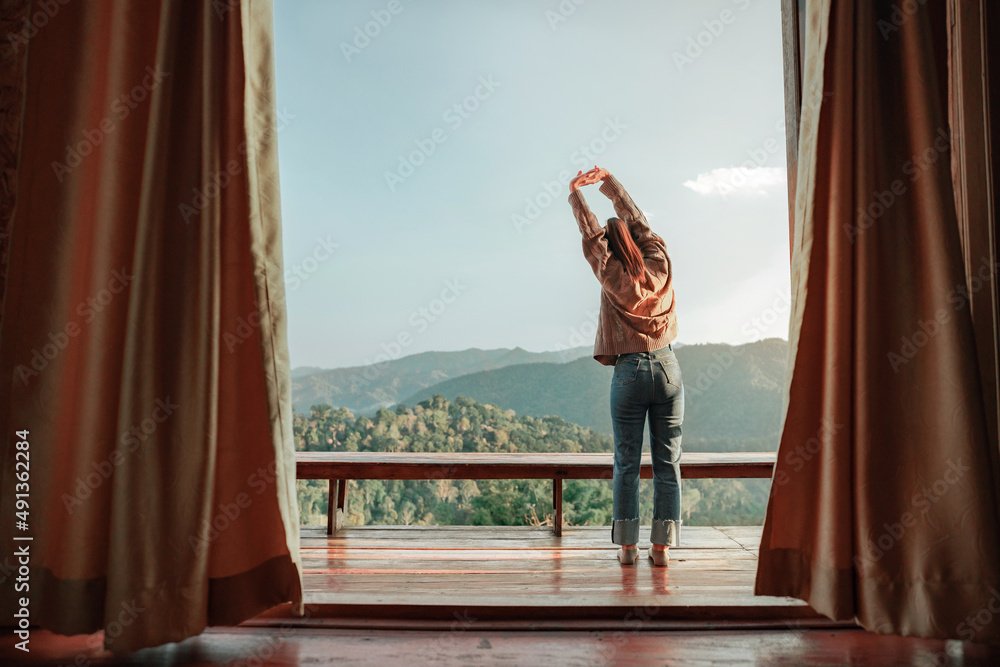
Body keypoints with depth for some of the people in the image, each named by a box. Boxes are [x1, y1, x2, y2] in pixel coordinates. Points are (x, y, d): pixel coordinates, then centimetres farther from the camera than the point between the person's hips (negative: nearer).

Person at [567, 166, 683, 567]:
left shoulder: (612, 275, -3)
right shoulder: (660, 265, 4)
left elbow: (591, 233, 8)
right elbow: (636, 220, 14)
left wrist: (576, 192, 21)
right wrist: (607, 181, 23)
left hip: (629, 373, -2)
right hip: (668, 369, 2)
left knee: (626, 463, 5)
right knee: (667, 462, 6)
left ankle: (627, 546, 9)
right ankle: (661, 546, 9)